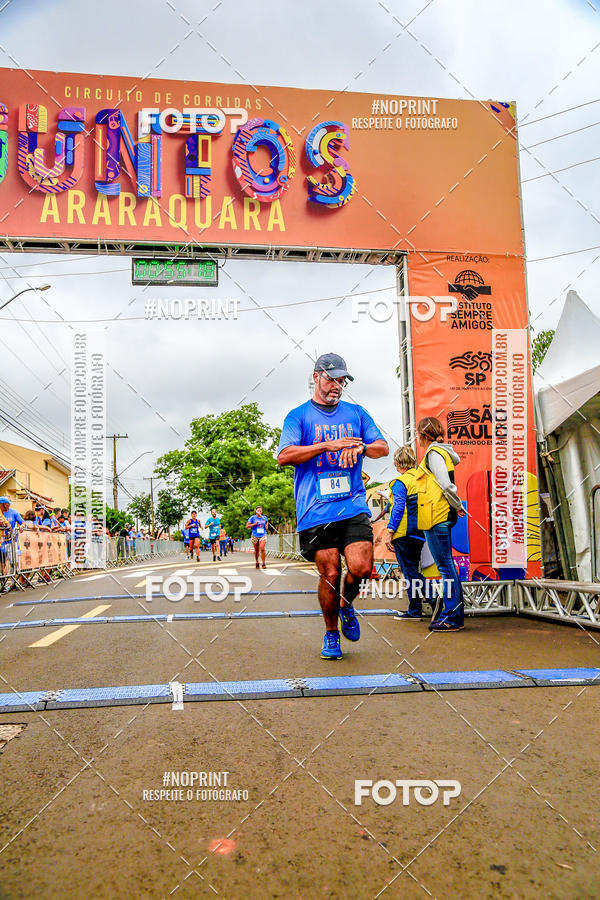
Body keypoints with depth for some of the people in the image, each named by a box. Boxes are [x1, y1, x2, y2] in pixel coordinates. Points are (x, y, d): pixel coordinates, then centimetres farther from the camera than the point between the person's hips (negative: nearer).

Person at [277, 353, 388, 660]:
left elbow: (383, 448, 11)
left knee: (361, 567, -12)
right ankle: (331, 634, 23)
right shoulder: (299, 416, 6)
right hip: (316, 510, -2)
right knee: (330, 574, -1)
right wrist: (328, 445, -16)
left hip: (353, 505, 2)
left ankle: (346, 604, 22)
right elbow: (284, 456, -8)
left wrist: (360, 447, -11)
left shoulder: (356, 413, 17)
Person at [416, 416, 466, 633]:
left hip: (438, 516, -10)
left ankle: (452, 618, -1)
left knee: (445, 566, -6)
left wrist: (458, 506, -7)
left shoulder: (434, 452, -11)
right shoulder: (443, 451, 17)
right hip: (444, 515, 10)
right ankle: (454, 614, 20)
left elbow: (446, 485, -19)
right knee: (446, 564, 13)